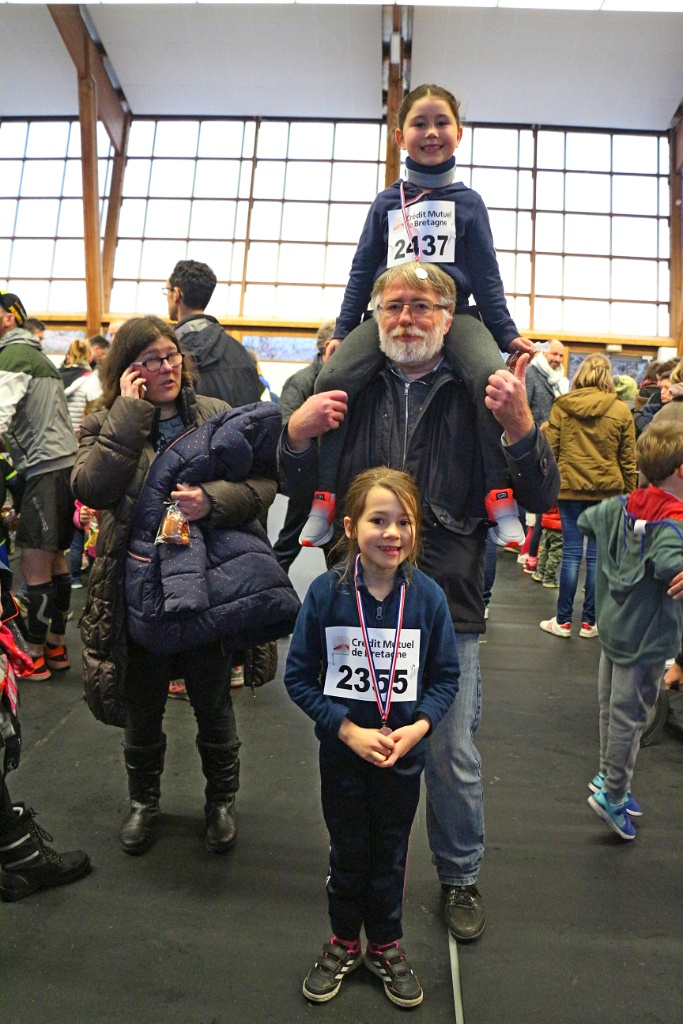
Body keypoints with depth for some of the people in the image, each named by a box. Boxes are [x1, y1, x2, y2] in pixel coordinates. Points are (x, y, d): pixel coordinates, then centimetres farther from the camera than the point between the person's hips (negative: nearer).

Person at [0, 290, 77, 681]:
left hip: (46, 468, -10)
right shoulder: (36, 354, 23)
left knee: (35, 568, -4)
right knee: (55, 560, 14)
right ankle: (57, 648, 23)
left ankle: (36, 656, 4)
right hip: (67, 462, 10)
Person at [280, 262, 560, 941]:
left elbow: (540, 498, -3)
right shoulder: (352, 389, 4)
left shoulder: (480, 394, -1)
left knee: (451, 756, 10)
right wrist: (297, 433, -11)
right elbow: (297, 490, 9)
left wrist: (519, 426, -21)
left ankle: (460, 877, 38)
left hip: (448, 606, -1)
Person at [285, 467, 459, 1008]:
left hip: (404, 755, 1)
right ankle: (344, 943, 46)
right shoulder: (326, 592, -18)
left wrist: (418, 726, -18)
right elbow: (299, 676, -11)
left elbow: (445, 677, -4)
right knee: (347, 854, 21)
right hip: (342, 752, -1)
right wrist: (347, 728, -18)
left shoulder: (428, 596, -15)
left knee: (390, 855, 21)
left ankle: (387, 945, 46)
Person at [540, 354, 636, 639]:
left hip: (570, 488, 0)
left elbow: (549, 449, -2)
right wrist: (629, 492, 11)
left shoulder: (562, 406, -3)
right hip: (607, 490, 0)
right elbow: (628, 459, 2)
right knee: (597, 556, 6)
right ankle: (589, 622, 15)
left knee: (571, 553, 6)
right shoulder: (621, 410, -2)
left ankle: (563, 621, 11)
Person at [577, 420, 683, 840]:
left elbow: (586, 520, 16)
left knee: (611, 707, 20)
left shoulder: (622, 506, 0)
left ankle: (608, 776, 37)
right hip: (646, 637, -8)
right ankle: (613, 795, 19)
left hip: (613, 625, 8)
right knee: (630, 717, 6)